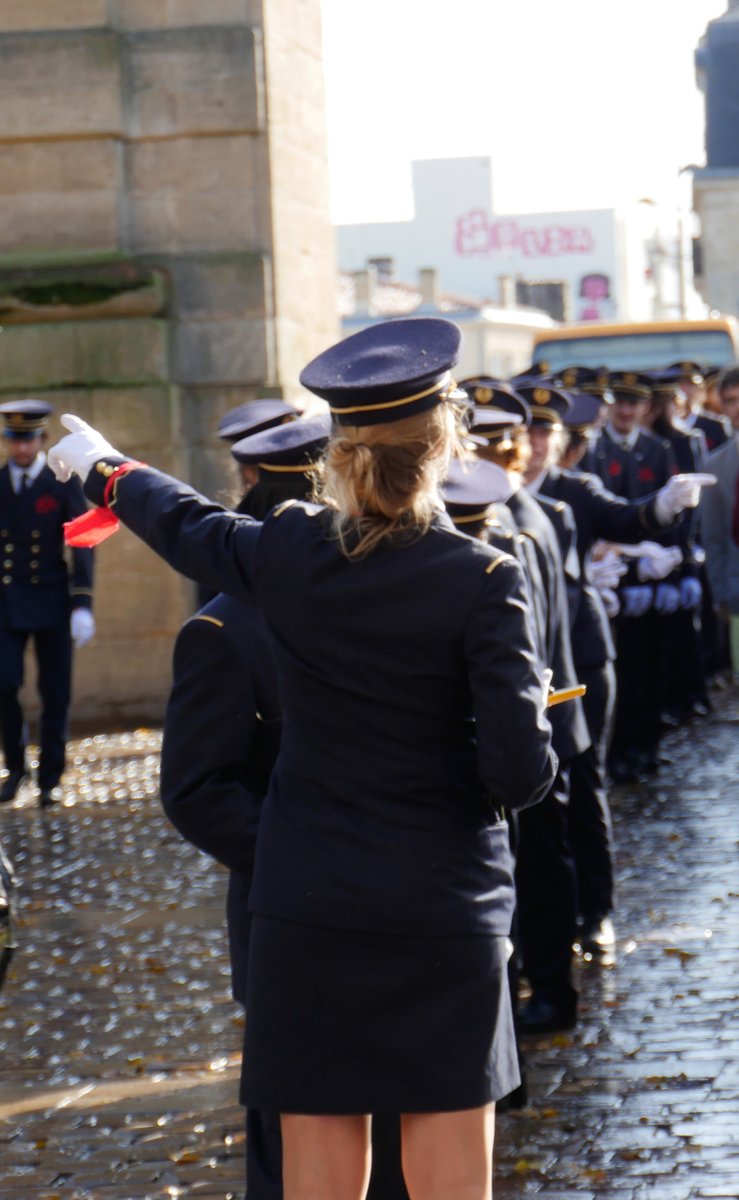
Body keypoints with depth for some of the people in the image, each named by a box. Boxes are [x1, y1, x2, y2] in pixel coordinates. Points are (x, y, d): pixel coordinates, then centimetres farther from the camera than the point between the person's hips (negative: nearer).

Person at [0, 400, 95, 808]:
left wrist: (83, 604, -12)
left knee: (55, 695, 1)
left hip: (51, 604, -1)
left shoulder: (64, 485, -1)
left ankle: (49, 780, 11)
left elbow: (81, 545, -4)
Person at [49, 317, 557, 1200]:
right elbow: (522, 775, -16)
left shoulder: (286, 553, -3)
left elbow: (188, 526, 20)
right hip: (445, 912, -2)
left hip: (307, 909, 3)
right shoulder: (482, 580, -12)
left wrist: (102, 467, 40)